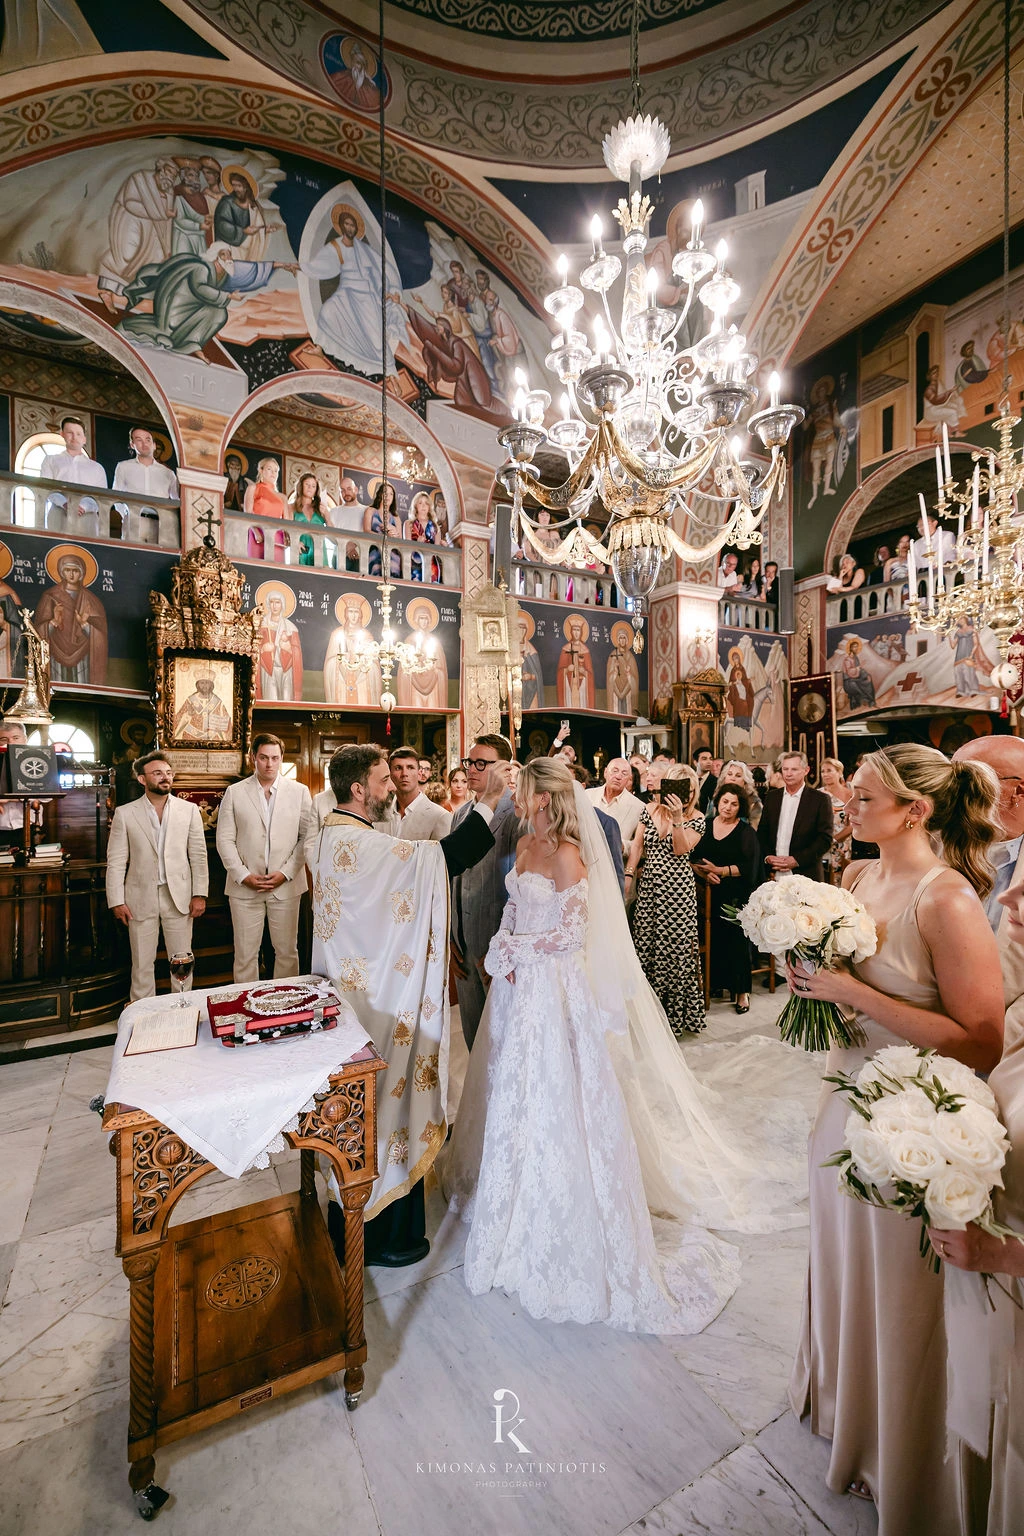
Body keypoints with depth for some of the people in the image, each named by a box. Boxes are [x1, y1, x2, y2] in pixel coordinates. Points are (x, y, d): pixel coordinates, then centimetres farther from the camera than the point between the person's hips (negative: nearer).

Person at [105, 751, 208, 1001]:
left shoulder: (189, 810, 3)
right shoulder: (124, 814, 1)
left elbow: (198, 855, 2)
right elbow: (116, 861, 1)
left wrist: (200, 894, -3)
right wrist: (116, 901, -5)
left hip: (179, 896, 0)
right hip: (141, 898, 0)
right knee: (142, 963, 10)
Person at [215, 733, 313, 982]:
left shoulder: (299, 792, 4)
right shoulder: (234, 793, 5)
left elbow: (307, 837, 1)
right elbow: (225, 839, 2)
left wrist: (286, 873, -9)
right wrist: (244, 876, -8)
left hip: (286, 885, 0)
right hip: (244, 887, 0)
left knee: (287, 951, 9)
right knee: (245, 954, 7)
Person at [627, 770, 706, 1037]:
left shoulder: (696, 819, -2)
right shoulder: (650, 810, 6)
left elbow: (681, 849, -14)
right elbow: (637, 845, 8)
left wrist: (677, 817, -22)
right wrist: (628, 874, 1)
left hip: (677, 890, -3)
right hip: (648, 887, 4)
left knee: (675, 945, -1)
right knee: (646, 944, 9)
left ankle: (676, 1014, 15)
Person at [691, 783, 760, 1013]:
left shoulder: (746, 831, -1)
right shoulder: (705, 826, 7)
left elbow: (750, 867, -9)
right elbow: (692, 858, 4)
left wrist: (720, 871, -15)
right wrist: (704, 873, -14)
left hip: (736, 897, -2)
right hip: (710, 893, 2)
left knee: (737, 939, 2)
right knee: (712, 938, 2)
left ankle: (742, 991, 14)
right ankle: (715, 982, 19)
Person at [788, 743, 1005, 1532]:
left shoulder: (949, 899, -24)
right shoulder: (857, 876, -1)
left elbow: (981, 1044, -25)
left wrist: (855, 993, -26)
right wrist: (813, 972, -6)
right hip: (848, 1098, 7)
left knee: (899, 1294, 17)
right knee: (843, 1261, 27)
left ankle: (898, 1470, 46)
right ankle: (842, 1395, 56)